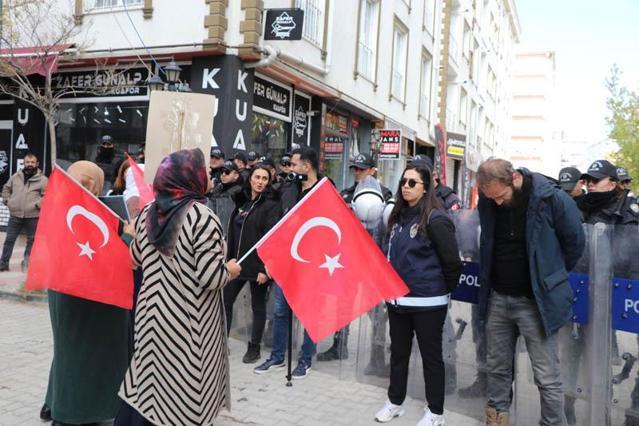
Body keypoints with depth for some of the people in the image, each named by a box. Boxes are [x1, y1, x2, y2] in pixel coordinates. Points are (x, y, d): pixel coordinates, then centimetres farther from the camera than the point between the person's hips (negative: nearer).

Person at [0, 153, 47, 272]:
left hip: (32, 216, -2)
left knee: (32, 240, 6)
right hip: (15, 215, 3)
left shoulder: (43, 179, -2)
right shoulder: (16, 177, 10)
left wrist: (37, 204, -13)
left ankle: (27, 263, 19)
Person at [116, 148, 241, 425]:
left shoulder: (148, 212, 3)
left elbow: (136, 258, 16)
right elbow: (210, 278, -22)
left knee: (149, 382, 18)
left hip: (153, 314, 6)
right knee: (184, 392, 7)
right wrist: (230, 271, -2)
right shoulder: (202, 217, -18)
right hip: (188, 322, -6)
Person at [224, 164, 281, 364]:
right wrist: (229, 259, 10)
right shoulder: (242, 201, 11)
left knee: (258, 306, 6)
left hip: (257, 264, -6)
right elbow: (233, 233, 14)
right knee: (225, 301, 7)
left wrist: (265, 268, -19)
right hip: (237, 261, 6)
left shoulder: (271, 205, -8)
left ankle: (254, 347, 19)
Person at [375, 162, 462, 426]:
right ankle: (394, 402, 34)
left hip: (427, 302, -7)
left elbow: (452, 261, -14)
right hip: (397, 299, 7)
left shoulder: (435, 219, -15)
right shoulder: (399, 216, 8)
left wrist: (444, 291, -2)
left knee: (431, 356, 7)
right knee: (398, 353, 17)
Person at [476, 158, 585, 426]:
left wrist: (551, 278, 5)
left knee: (547, 378, 3)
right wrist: (490, 281, 11)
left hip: (535, 301, -4)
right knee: (497, 369, 15)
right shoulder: (487, 201, -2)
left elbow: (575, 244, -3)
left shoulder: (552, 199, -16)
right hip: (497, 298, 5)